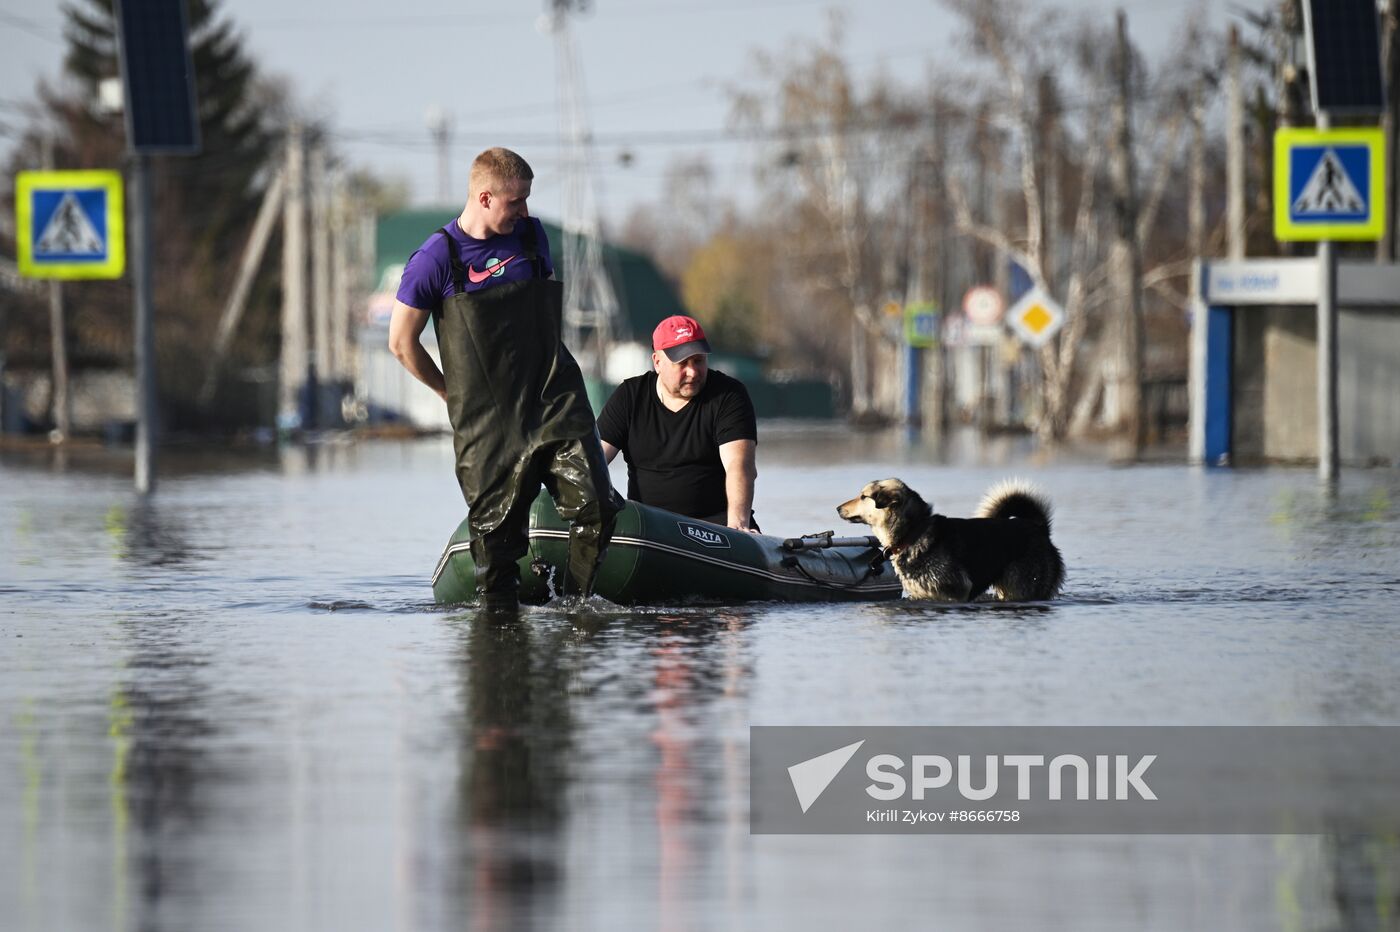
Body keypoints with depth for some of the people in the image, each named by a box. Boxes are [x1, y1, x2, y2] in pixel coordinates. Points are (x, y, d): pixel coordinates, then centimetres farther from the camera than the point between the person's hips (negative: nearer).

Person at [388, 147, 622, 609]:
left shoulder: (532, 236, 9)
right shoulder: (438, 258, -6)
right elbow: (402, 341, 1)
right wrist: (455, 393, 9)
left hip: (556, 402, 3)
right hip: (488, 418, -3)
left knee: (596, 508, -12)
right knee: (496, 529, -4)